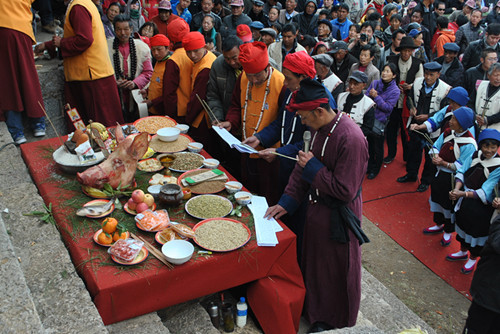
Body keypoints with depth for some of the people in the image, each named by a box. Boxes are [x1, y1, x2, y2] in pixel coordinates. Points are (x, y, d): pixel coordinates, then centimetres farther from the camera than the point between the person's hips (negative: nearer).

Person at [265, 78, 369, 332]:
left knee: (336, 273, 12)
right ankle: (315, 312, 46)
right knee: (313, 263, 23)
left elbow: (345, 190, -27)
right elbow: (304, 167, 8)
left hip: (338, 216, -8)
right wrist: (287, 202, 4)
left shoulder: (351, 139, -29)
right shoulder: (320, 128, -2)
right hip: (317, 207, 8)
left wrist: (313, 168, -22)